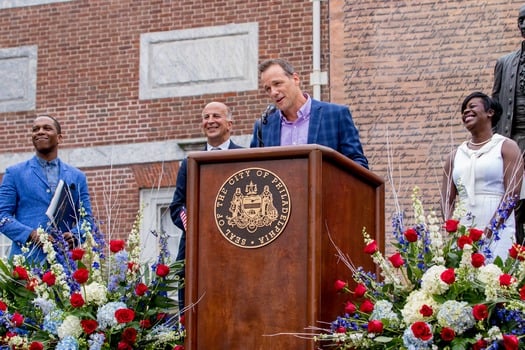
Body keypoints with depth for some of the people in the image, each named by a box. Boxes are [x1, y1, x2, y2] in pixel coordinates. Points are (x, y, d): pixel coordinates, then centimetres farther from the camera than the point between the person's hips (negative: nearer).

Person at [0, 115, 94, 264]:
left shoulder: (77, 177, 16)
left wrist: (75, 235, -8)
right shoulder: (15, 173, 11)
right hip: (27, 260, -2)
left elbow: (86, 218, 15)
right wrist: (30, 234, -12)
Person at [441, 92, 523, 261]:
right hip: (462, 232, 4)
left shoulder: (506, 147, 5)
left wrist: (489, 231, -15)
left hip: (497, 232, -4)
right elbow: (447, 200, 14)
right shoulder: (456, 155, 18)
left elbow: (512, 195, -5)